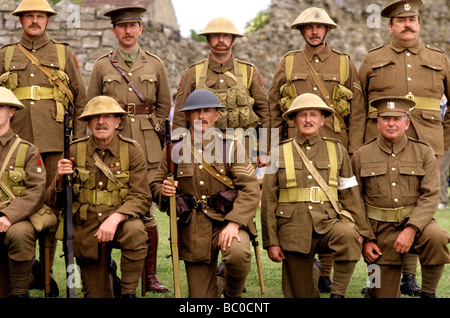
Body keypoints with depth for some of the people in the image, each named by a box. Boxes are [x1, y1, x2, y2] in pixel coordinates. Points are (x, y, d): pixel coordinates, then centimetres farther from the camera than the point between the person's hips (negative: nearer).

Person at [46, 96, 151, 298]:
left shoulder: (132, 150, -6)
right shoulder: (75, 151, -3)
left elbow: (142, 198, -11)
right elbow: (54, 202, 1)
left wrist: (115, 218, -29)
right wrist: (60, 180, -21)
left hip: (120, 222, -1)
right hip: (86, 230, 1)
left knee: (135, 231, -36)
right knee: (96, 295, -1)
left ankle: (128, 292, -18)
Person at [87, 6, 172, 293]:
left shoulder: (155, 64, 9)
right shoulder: (102, 66, 7)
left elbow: (165, 105, 16)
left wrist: (150, 133, 10)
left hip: (147, 150, 0)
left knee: (147, 212, -1)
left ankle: (150, 275, 8)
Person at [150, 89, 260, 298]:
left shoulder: (232, 146, 0)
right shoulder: (175, 149, 6)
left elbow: (250, 188, -7)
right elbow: (156, 185, 14)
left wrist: (234, 223, -22)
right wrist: (163, 191, -12)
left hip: (228, 220, -2)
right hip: (193, 229, 2)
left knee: (238, 253, -34)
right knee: (200, 296, 0)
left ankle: (233, 294, -2)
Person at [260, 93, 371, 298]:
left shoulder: (337, 151, 10)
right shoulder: (279, 154, 7)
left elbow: (350, 195, 10)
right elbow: (268, 202, 5)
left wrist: (361, 230, 1)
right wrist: (271, 242, -1)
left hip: (327, 225, 0)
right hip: (294, 232, 0)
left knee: (348, 236, -33)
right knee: (301, 294, -2)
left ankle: (338, 293, -19)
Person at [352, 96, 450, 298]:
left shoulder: (424, 153, 1)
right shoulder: (361, 156, 3)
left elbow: (430, 196, -9)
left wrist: (411, 229, -23)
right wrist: (366, 239, -5)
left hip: (415, 221, 0)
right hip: (381, 230, 0)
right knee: (385, 296, -4)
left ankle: (428, 293, -12)